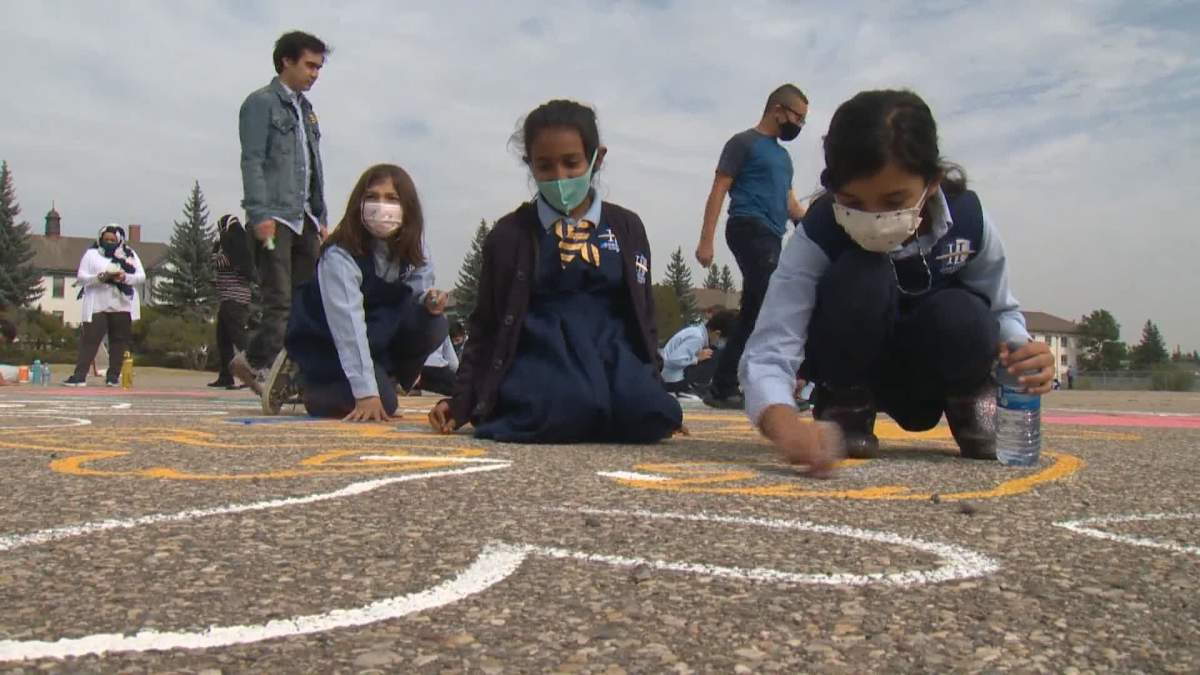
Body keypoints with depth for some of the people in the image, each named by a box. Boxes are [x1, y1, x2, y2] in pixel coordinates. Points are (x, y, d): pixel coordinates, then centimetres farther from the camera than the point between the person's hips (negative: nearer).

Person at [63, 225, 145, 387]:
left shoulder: (129, 254, 11)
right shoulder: (91, 254, 7)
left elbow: (142, 277, 5)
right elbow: (80, 277, 1)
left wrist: (125, 277, -15)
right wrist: (99, 278, -18)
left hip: (122, 306, 2)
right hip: (97, 306, -2)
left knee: (119, 341, 4)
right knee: (90, 339, -5)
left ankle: (113, 376, 13)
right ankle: (79, 375, -5)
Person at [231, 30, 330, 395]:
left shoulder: (306, 109, 23)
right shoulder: (261, 103, 0)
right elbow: (252, 161, -9)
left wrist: (321, 219, 18)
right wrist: (260, 214, -18)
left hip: (304, 218, 7)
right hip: (274, 218, -7)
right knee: (281, 303, -10)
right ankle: (257, 363, 3)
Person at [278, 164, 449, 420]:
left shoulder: (413, 249, -10)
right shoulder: (339, 257, -29)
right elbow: (349, 326, -35)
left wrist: (429, 301, -25)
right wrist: (366, 393, -40)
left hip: (380, 335, 6)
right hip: (324, 343, -6)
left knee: (432, 326, -19)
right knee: (382, 403, -22)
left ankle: (386, 377, 3)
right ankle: (300, 377, 0)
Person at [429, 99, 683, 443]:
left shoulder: (626, 227, 12)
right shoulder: (509, 234, 7)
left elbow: (642, 316, 17)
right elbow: (486, 325, 10)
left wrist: (653, 388, 10)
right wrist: (461, 401, 2)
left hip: (612, 353, 3)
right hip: (541, 353, -3)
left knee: (650, 415, -31)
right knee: (564, 412, -38)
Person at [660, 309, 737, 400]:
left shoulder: (698, 329, 4)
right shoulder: (696, 337, -23)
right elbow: (673, 359, -29)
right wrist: (697, 358, -18)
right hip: (673, 381, -9)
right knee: (715, 356, -10)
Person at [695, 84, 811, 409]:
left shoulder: (782, 155, 27)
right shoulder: (744, 143, 2)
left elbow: (789, 202, 27)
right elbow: (718, 191, -4)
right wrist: (706, 241, -13)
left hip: (771, 236, 8)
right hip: (751, 229, -8)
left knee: (753, 314, 5)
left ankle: (724, 387, 9)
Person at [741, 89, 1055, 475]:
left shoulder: (968, 220, -22)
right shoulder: (820, 235, -30)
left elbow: (1001, 311, -5)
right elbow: (767, 353, -39)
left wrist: (1020, 350, -30)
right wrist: (787, 427, -61)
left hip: (925, 385, 2)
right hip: (849, 375, -2)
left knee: (962, 317, -33)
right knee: (860, 278, -34)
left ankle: (968, 400, 1)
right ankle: (845, 409, -8)